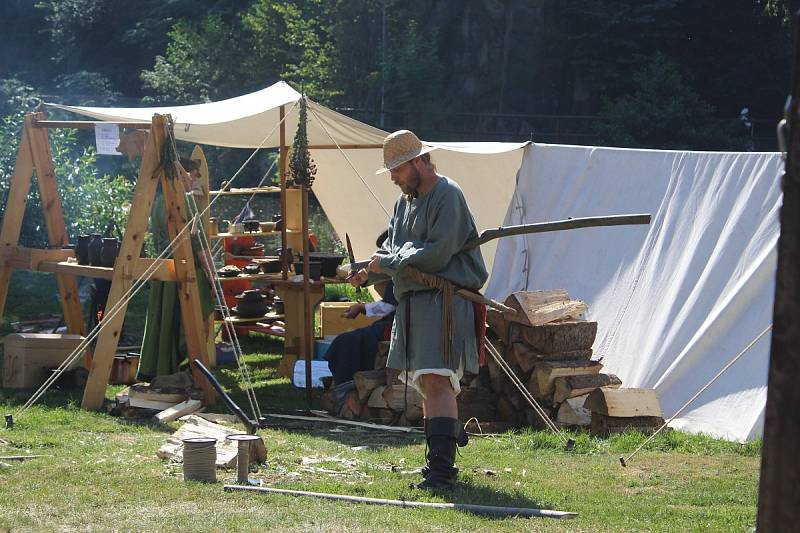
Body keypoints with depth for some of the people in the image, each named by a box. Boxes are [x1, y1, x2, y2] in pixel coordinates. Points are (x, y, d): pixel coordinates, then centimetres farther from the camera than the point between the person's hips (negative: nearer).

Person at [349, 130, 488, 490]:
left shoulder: (447, 195, -9)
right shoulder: (405, 200, 20)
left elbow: (437, 254, -17)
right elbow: (392, 248, 21)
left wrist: (387, 262, -9)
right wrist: (370, 273, 0)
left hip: (442, 301, -10)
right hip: (413, 303, 10)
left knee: (437, 381, -17)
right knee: (425, 383, 13)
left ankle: (442, 470, -22)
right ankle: (440, 460, 22)